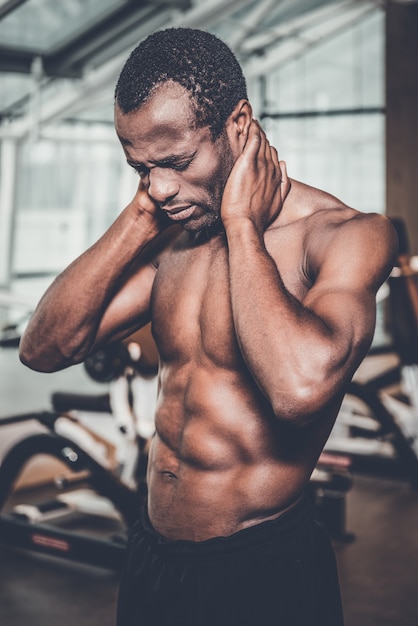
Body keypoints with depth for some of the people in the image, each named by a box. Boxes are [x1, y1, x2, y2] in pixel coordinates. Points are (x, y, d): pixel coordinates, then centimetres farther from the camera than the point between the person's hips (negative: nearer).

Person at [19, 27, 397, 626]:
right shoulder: (172, 237, 2)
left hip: (266, 571, -6)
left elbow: (300, 385, -36)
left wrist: (241, 223, -23)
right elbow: (45, 348, -2)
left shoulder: (347, 235, -17)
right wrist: (140, 217, -9)